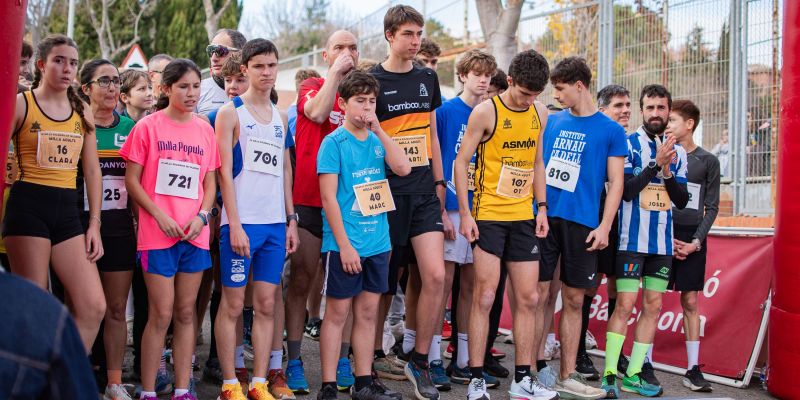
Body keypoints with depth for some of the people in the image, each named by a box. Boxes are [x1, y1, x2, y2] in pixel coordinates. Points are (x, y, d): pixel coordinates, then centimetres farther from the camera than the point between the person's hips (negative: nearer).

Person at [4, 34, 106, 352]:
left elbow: (92, 171, 14)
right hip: (29, 206, -4)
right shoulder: (21, 104, 0)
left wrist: (94, 224, 8)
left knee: (94, 307, -4)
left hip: (67, 210, 5)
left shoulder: (82, 111, 13)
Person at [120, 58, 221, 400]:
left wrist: (202, 215, -4)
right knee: (161, 314, -4)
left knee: (186, 313, 8)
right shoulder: (148, 126, -2)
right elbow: (132, 180, -3)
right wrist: (160, 215, -13)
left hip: (195, 233, 4)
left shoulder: (205, 129, 9)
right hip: (158, 234, -4)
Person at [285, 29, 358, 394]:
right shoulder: (312, 87, 3)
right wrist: (336, 72, -12)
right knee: (300, 280, 1)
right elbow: (317, 112, -20)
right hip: (309, 200, -3)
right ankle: (294, 361, 8)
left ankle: (341, 361, 14)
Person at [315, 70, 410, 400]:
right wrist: (345, 245, -15)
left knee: (368, 312, 11)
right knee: (337, 313, 1)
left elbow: (403, 168, -8)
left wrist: (378, 129, -8)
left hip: (377, 243, 5)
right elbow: (328, 198, -11)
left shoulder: (376, 140, 9)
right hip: (344, 245, -5)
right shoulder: (334, 142, -6)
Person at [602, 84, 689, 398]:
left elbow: (682, 200, 5)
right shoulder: (628, 144, -3)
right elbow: (626, 190, -14)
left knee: (653, 306, 6)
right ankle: (610, 375, -5)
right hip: (632, 239, -5)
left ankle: (635, 372, 13)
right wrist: (656, 163, -19)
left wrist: (668, 172, -10)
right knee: (625, 305, -9)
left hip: (663, 242, 5)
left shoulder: (678, 151, 10)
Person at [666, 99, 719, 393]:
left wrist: (696, 242, -6)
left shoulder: (708, 161, 6)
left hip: (692, 239, 0)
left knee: (690, 302, 3)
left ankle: (693, 368, 8)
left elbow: (711, 207, 5)